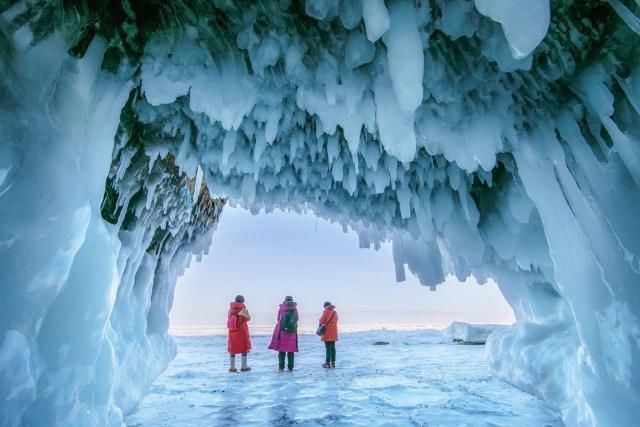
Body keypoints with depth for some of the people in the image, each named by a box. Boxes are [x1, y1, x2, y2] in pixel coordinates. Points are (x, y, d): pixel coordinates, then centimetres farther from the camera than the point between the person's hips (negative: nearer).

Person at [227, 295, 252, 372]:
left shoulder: (231, 309, -3)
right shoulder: (243, 309, -17)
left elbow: (229, 319, 6)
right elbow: (248, 318, -5)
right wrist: (246, 311, 10)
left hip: (232, 332, 4)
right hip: (242, 332, -4)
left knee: (232, 349, 14)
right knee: (244, 349, 10)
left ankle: (232, 367, 19)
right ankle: (244, 367, 15)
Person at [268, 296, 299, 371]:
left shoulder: (281, 309, -3)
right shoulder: (295, 310, 1)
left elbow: (278, 319, 5)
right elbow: (297, 319, 11)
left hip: (282, 332, -1)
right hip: (292, 333, 1)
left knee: (281, 350, 7)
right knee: (291, 351, 10)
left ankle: (281, 367, 7)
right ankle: (290, 367, 12)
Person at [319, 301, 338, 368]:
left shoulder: (326, 311, -11)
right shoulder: (335, 312, 8)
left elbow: (321, 321, -11)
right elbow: (335, 321, 12)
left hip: (327, 333, -6)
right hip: (334, 333, 6)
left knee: (328, 348, -1)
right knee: (333, 348, 11)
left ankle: (327, 363, 4)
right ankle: (333, 362, 16)